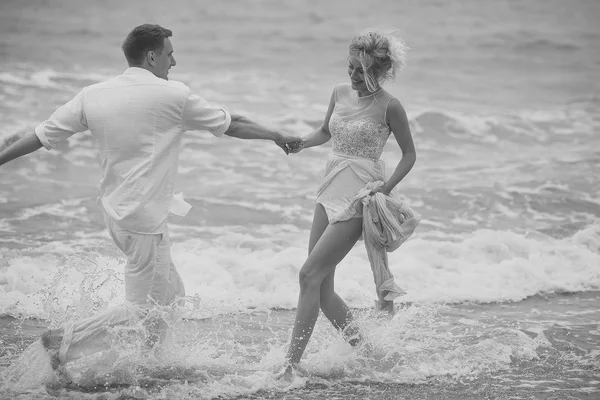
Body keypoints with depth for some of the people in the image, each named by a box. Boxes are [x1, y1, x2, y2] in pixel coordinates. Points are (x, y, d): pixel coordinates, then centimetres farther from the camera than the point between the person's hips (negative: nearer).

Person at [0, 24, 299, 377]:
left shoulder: (93, 95, 4)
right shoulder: (174, 95, -9)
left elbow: (43, 135, 7)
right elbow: (230, 126, 2)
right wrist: (277, 136, 17)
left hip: (115, 212, 8)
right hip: (146, 218, -8)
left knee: (171, 298, 18)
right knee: (145, 311, -3)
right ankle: (67, 342, -10)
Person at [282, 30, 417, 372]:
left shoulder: (389, 107, -10)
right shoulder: (340, 93, 7)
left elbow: (409, 154, -2)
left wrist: (387, 187, -15)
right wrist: (302, 143, 2)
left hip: (360, 196, -7)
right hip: (331, 190, 7)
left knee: (310, 275, -12)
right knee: (322, 287, 5)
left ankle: (292, 364, -9)